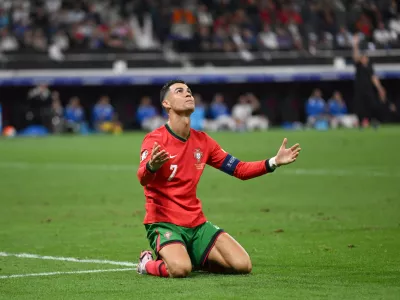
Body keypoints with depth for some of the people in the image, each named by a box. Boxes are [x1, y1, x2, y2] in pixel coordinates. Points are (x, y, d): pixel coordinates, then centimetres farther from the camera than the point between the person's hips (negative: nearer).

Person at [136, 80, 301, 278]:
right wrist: (152, 166, -53)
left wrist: (274, 162, -1)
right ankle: (148, 263, 0)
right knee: (180, 269, -34)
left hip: (196, 223, 6)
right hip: (163, 222, -6)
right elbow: (142, 178, -29)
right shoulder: (155, 140, -11)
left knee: (242, 265, -10)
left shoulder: (202, 141, 9)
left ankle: (195, 259, 16)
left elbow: (240, 170, 13)